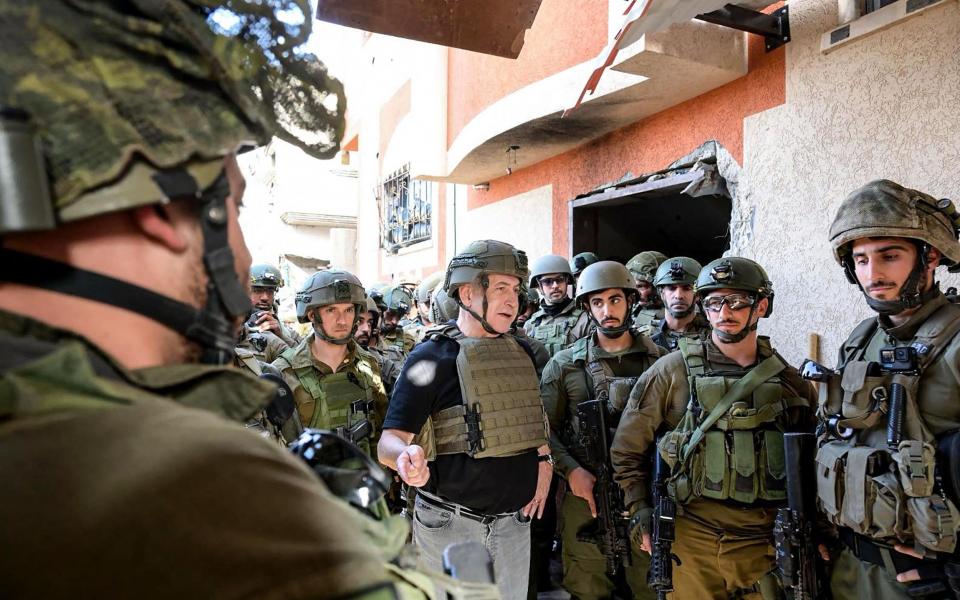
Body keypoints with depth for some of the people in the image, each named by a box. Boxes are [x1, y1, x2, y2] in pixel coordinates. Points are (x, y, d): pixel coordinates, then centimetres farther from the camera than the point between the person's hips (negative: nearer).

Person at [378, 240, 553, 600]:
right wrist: (406, 458, -39)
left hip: (514, 523, 6)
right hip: (451, 526, -5)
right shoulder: (432, 357, -13)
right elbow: (390, 440, -17)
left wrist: (544, 460, 5)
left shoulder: (520, 354, 6)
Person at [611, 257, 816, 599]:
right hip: (690, 538, -2)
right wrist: (640, 514, -3)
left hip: (764, 542, 2)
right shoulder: (673, 370, -5)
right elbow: (627, 449, 0)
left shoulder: (790, 382, 4)